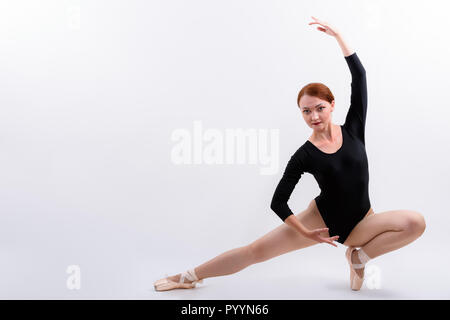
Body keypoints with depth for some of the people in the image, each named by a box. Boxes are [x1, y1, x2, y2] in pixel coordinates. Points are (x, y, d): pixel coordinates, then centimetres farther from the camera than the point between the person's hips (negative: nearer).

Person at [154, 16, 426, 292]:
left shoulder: (352, 129, -4)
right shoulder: (304, 155, -9)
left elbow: (359, 75, -8)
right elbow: (278, 202, -6)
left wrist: (338, 36, -12)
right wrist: (305, 233, -11)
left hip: (359, 223, 2)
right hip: (323, 218, -2)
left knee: (416, 222, -22)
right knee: (257, 250, -12)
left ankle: (359, 256, -3)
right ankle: (189, 277, 0)